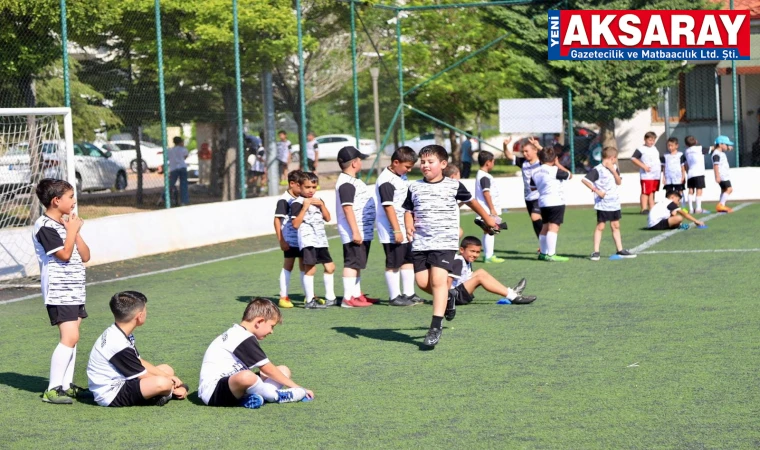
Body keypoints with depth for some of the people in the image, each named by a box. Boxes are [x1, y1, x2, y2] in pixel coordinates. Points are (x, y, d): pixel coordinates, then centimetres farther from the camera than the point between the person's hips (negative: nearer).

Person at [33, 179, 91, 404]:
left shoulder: (64, 224, 15)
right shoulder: (44, 226, -11)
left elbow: (85, 256, 12)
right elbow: (64, 254, -20)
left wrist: (75, 231, 1)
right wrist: (72, 230, -7)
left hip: (74, 290, 9)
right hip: (58, 291, -9)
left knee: (71, 338, 8)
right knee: (70, 337, -16)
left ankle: (67, 385, 13)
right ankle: (52, 389, -14)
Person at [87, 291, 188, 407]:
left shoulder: (116, 333, 7)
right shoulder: (119, 345, -25)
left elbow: (140, 362, 13)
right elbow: (143, 376, -16)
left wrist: (167, 376, 6)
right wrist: (167, 379, -3)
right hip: (111, 395, -11)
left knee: (167, 370, 17)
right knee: (163, 383, -32)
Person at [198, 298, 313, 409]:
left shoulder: (237, 333, 14)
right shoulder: (244, 339, -16)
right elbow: (268, 370, -13)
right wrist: (297, 387, -6)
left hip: (232, 387, 11)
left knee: (284, 370, 6)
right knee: (247, 377, -43)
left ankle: (255, 397, -20)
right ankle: (276, 396, -15)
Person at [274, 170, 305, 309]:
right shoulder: (284, 200, -11)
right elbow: (277, 220, -13)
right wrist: (281, 240, -15)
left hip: (303, 239, 6)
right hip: (290, 240, -6)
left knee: (304, 266, 11)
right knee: (288, 266, -1)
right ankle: (283, 297, 5)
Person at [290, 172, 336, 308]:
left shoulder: (317, 201, 16)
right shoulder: (297, 203, -7)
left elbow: (327, 218, 14)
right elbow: (295, 224, -15)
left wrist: (322, 205, 0)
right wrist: (305, 207, -19)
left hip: (321, 240, 8)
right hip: (307, 240, -8)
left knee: (330, 267, 9)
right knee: (310, 269, -12)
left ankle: (330, 298, 21)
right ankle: (309, 301, -7)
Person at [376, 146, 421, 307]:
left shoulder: (400, 177, 12)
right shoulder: (386, 181, -17)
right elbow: (388, 206, -21)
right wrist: (396, 230, -22)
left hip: (404, 229, 9)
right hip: (392, 231, -9)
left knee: (408, 260, 13)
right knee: (393, 263, -2)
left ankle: (408, 294, 21)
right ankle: (394, 297, 5)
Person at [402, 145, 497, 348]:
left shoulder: (454, 186, 2)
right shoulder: (414, 188, 7)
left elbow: (471, 201, 18)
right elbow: (408, 211, 13)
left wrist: (487, 219, 30)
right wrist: (409, 226, -9)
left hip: (444, 242, -3)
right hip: (420, 242, 4)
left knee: (438, 279, -16)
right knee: (423, 282, -1)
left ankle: (436, 326, -13)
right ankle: (446, 299, 31)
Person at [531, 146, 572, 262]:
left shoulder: (535, 172, 9)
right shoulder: (554, 170, -11)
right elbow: (569, 175, -1)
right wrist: (558, 165, 6)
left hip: (542, 202, 8)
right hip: (556, 202, -7)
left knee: (545, 227, 15)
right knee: (553, 227, -9)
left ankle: (543, 252, 20)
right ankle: (550, 254, -14)